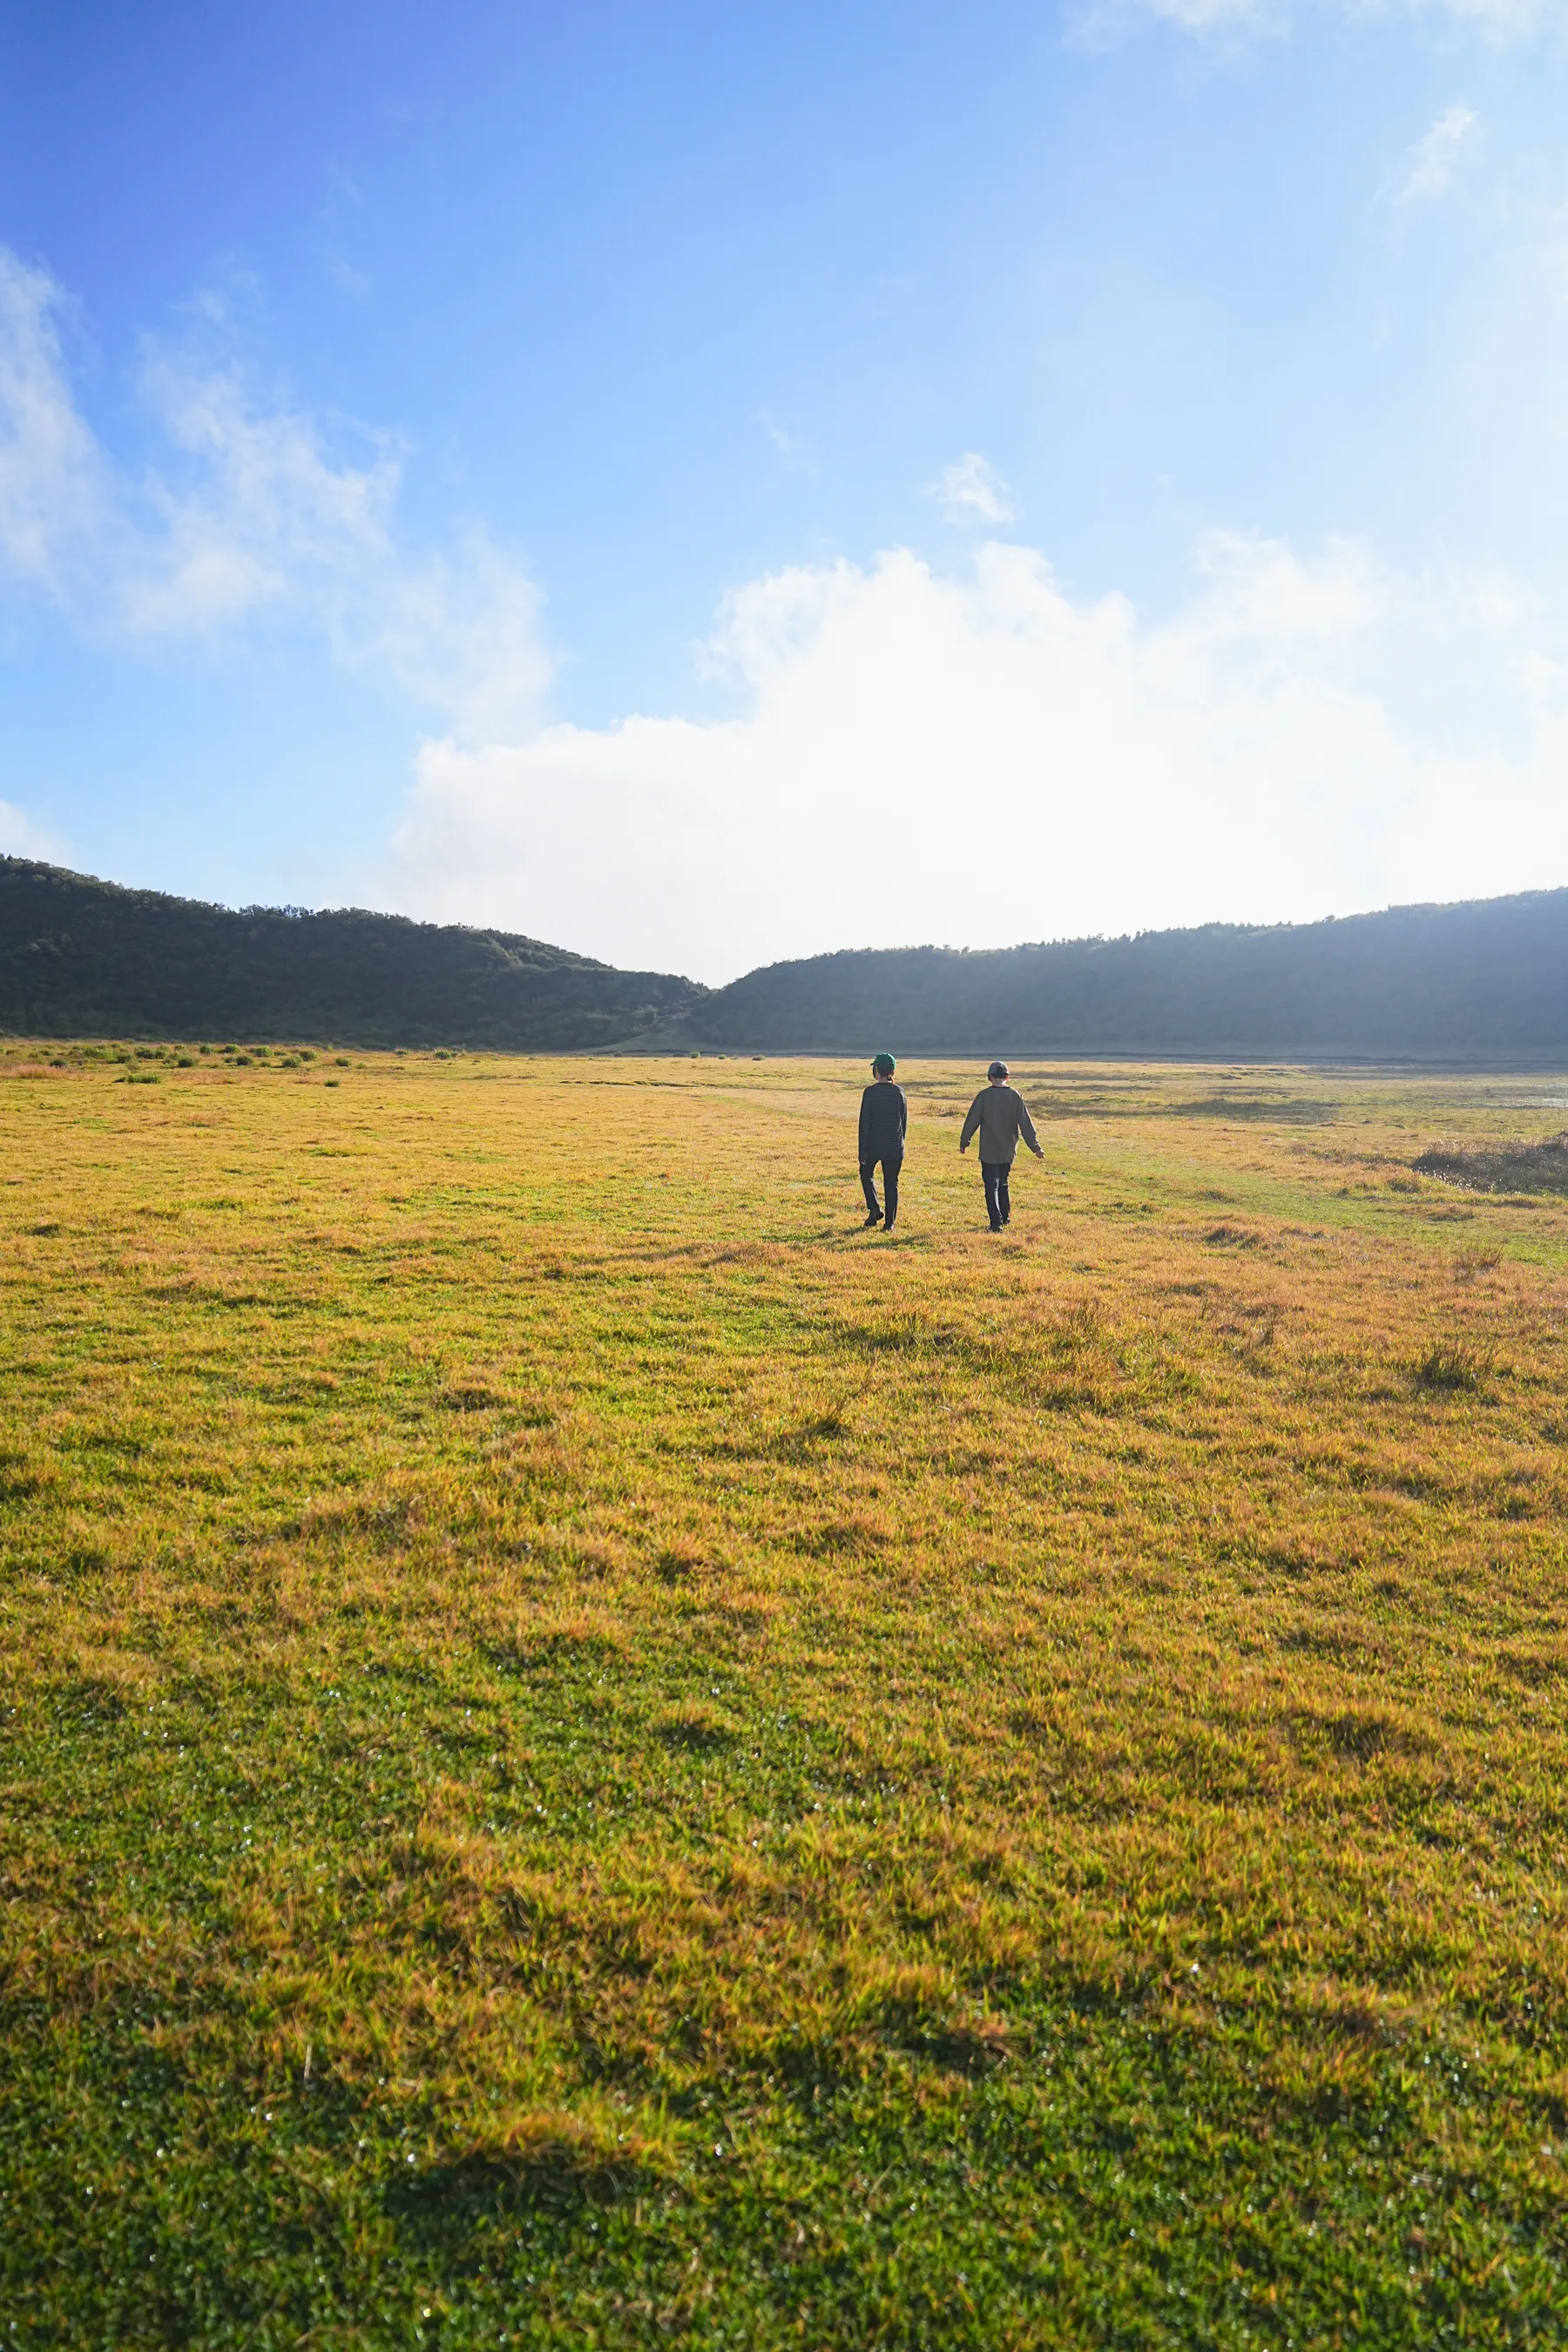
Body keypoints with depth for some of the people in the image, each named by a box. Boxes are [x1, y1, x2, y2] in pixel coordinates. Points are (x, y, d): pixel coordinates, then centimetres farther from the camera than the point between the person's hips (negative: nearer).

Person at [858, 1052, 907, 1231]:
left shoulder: (870, 1092, -11)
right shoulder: (899, 1092, 0)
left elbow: (864, 1122, -11)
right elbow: (904, 1121, 8)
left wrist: (862, 1150, -7)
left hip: (873, 1145, -2)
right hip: (895, 1147, 3)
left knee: (866, 1174, 22)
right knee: (891, 1183, 9)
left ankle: (875, 1209, 5)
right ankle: (889, 1223, 9)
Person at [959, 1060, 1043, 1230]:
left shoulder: (984, 1095, -9)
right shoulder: (1015, 1096, -1)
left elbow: (972, 1121, -3)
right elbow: (1026, 1124, -1)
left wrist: (964, 1142, 9)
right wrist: (1036, 1147, 4)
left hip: (989, 1150, -4)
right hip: (1008, 1150, 4)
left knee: (992, 1186, -1)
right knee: (1002, 1184, 21)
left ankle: (996, 1223, -9)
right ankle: (1005, 1217, 28)